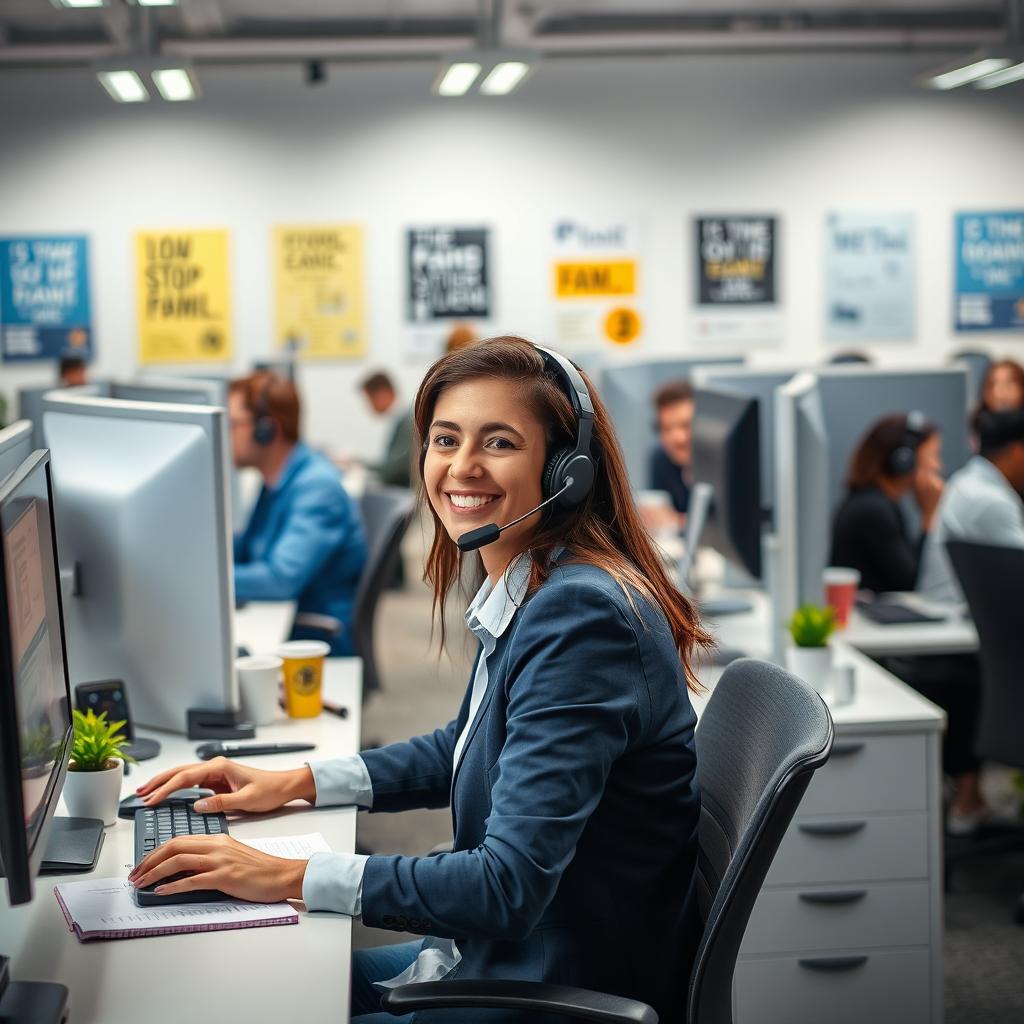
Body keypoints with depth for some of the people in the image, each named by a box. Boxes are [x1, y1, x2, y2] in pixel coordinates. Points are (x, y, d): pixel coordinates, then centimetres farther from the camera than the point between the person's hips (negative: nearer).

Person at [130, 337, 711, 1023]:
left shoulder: (580, 616, -26)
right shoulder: (527, 594, 4)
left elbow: (510, 884, -30)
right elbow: (464, 751, 21)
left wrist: (288, 877, -25)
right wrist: (296, 783, 10)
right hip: (501, 956, 9)